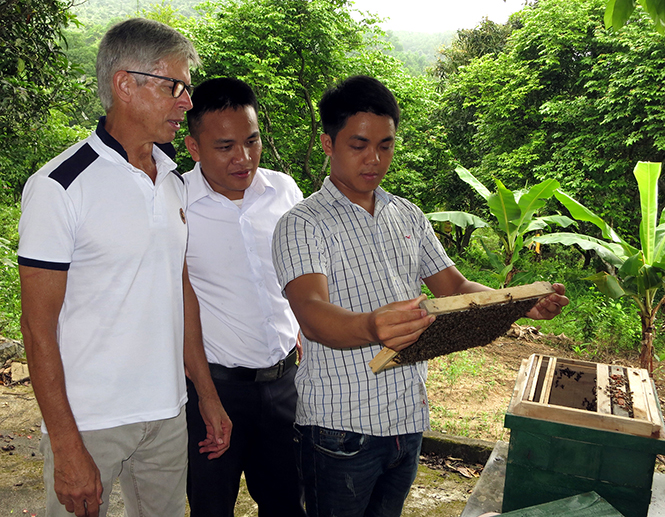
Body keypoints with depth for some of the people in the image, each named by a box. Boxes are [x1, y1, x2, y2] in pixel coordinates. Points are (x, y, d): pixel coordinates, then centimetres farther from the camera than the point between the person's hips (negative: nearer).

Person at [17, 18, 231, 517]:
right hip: (88, 421, -5)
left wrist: (208, 396, 12)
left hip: (168, 414, 6)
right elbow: (39, 326, -12)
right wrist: (67, 448, -14)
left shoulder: (173, 180, 7)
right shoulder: (60, 186, -13)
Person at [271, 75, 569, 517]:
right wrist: (370, 328, -48)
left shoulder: (409, 216, 9)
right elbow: (311, 313, -26)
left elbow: (453, 287, 9)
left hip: (409, 415, 6)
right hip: (341, 426, -5)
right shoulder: (303, 224, -11)